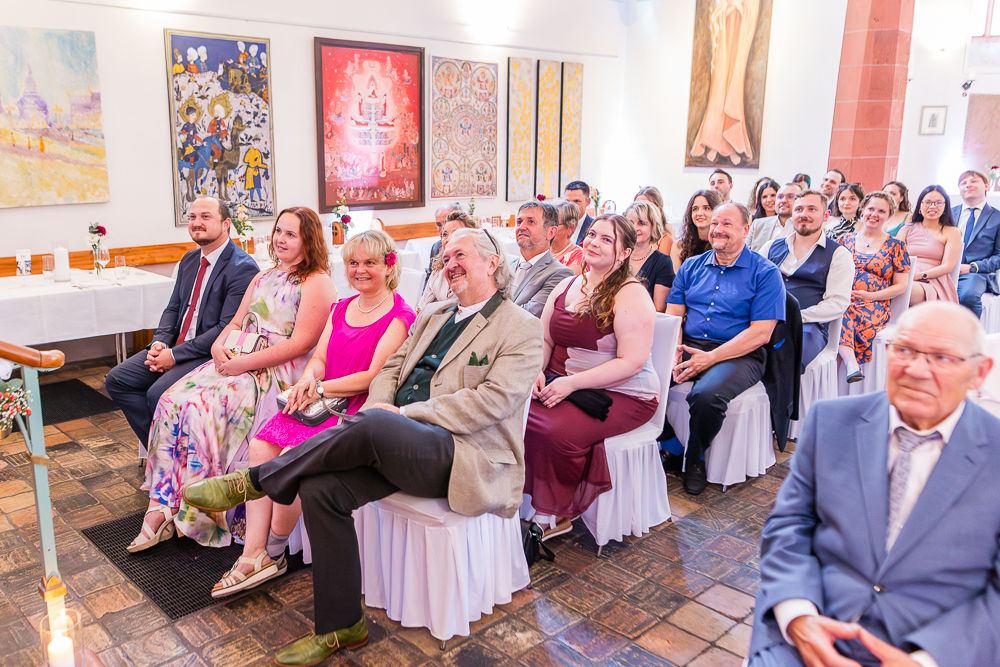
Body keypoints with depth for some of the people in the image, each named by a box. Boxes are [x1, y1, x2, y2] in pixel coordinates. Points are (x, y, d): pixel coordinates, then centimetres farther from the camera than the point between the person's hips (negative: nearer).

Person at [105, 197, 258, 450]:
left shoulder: (243, 268, -15)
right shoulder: (189, 260, 14)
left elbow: (228, 328, -20)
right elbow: (173, 307, 18)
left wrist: (176, 355, -19)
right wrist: (160, 343, -3)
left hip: (212, 354, -9)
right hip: (176, 347, 9)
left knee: (159, 393, -27)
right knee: (117, 379, -1)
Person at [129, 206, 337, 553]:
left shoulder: (317, 283, -7)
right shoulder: (264, 277, 21)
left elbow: (301, 343, -16)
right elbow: (237, 322, 21)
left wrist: (245, 363, -19)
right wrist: (219, 345, -2)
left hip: (280, 374, -8)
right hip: (239, 362, 8)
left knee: (203, 410, -26)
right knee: (173, 400, -13)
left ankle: (200, 516, -12)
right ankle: (162, 506, -13)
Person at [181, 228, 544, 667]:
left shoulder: (521, 329, 1)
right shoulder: (432, 317, 24)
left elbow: (492, 400, -12)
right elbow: (390, 369, 20)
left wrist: (403, 414, -15)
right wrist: (374, 408, -5)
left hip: (461, 453, -6)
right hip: (387, 445, 7)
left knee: (376, 426, -34)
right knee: (320, 488, -18)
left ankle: (254, 481, -14)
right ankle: (341, 627, -3)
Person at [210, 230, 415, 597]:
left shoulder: (400, 316, -6)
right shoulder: (341, 309, 20)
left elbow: (375, 377, -12)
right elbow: (319, 356, 14)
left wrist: (320, 388, -10)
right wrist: (308, 378, -9)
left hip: (359, 409, -7)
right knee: (261, 445, -16)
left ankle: (274, 552, -4)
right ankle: (255, 554, -15)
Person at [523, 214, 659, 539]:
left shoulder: (631, 296, -10)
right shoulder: (566, 287, 13)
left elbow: (631, 363, -17)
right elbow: (545, 339, 17)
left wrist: (571, 383, -22)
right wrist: (537, 371, -5)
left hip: (622, 395, -6)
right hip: (561, 385, 6)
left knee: (556, 430, -30)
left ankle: (553, 515, -6)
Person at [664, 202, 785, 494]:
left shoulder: (765, 273, 0)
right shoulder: (692, 267, 15)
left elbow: (760, 333, -8)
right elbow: (673, 315, 10)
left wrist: (711, 358, -18)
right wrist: (674, 351, -12)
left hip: (738, 355, -4)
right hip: (688, 347, 5)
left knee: (707, 395, -35)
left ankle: (694, 459, -4)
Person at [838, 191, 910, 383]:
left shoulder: (895, 246, 14)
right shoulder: (847, 240, 20)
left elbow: (900, 286, 8)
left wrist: (869, 295, -8)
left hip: (875, 305, -1)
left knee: (844, 317, -38)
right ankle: (852, 364, -51)